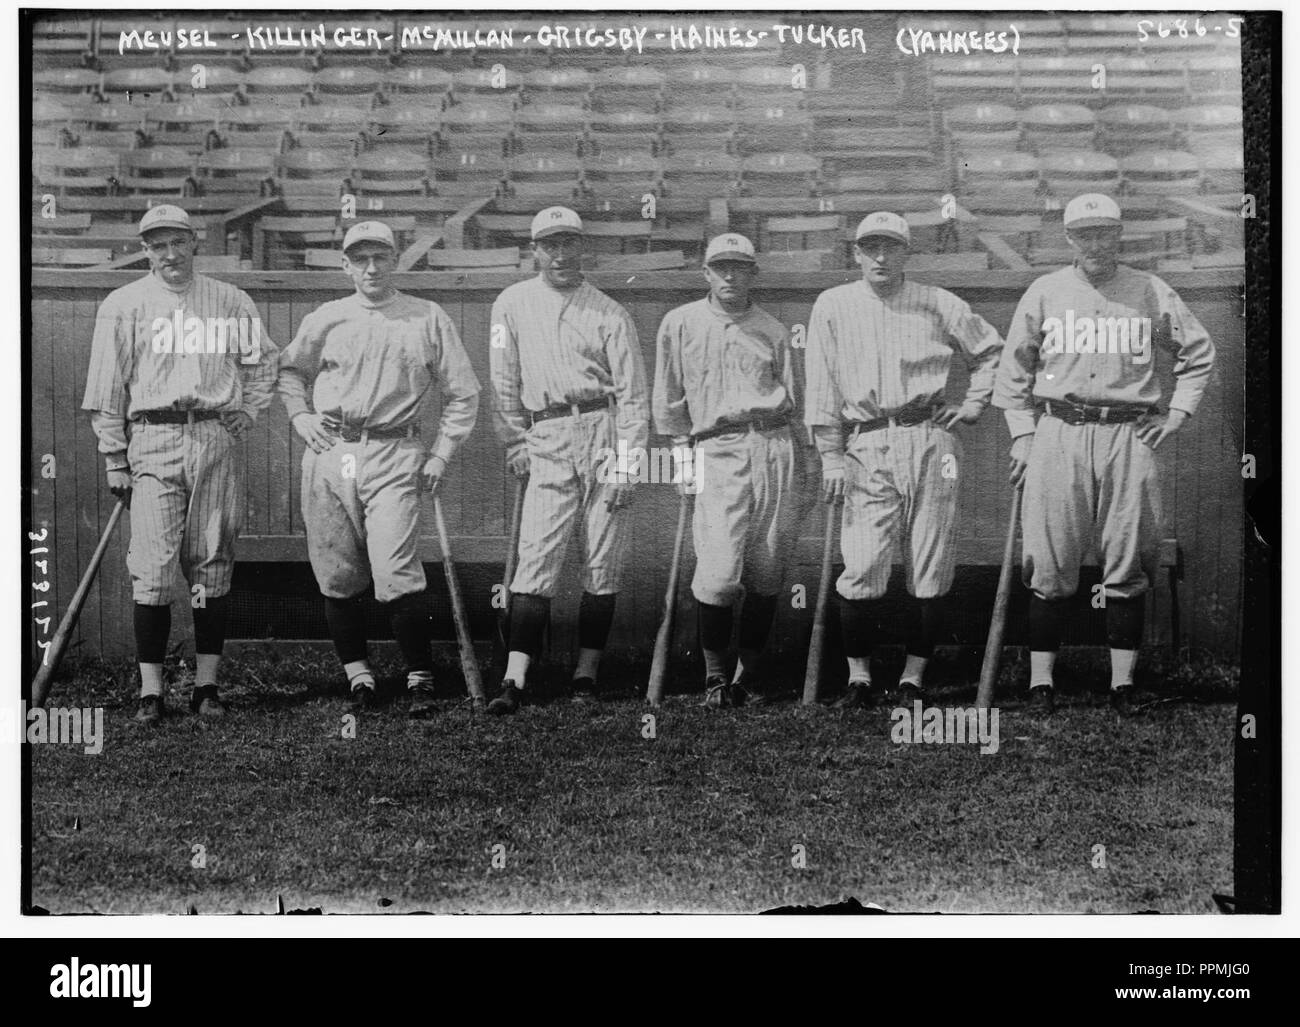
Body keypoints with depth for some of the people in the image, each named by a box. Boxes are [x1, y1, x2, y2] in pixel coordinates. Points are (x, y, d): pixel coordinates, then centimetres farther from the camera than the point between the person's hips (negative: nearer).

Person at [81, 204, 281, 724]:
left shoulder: (231, 301, 11)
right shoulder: (123, 305, 6)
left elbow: (263, 360, 24)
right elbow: (107, 387, 5)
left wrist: (248, 411, 11)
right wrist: (114, 457, 0)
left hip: (217, 441, 2)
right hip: (154, 441, -2)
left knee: (212, 566, 3)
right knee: (153, 568, -7)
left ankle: (206, 685, 10)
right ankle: (150, 691, -3)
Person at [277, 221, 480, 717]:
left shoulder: (428, 319, 6)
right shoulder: (323, 320, 11)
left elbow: (463, 394, 9)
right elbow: (290, 370, 27)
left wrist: (440, 455, 2)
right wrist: (299, 415, 9)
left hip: (394, 456, -3)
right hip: (328, 454, 3)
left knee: (396, 573, -14)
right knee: (337, 576, 4)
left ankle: (420, 678, -5)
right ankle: (357, 672, 16)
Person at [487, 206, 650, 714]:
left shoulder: (609, 312, 5)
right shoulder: (513, 304, 10)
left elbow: (633, 393, 1)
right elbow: (505, 383, 13)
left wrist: (626, 462, -8)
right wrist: (514, 442, 6)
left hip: (604, 432, 0)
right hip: (546, 441, 1)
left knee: (602, 564, 1)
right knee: (536, 560, -7)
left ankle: (586, 672, 11)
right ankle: (515, 681, -11)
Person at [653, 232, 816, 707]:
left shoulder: (772, 329, 14)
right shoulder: (680, 324, 9)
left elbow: (794, 400, 14)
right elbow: (669, 400, 13)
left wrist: (808, 454, 8)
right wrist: (683, 451, 10)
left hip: (774, 446, 2)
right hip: (717, 450, -2)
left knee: (766, 574, 1)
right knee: (719, 573, -12)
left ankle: (749, 672, 13)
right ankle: (715, 675, 3)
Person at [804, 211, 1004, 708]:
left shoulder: (937, 304, 9)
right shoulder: (833, 306, 8)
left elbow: (992, 350, 22)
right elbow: (822, 387, 5)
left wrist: (974, 403, 10)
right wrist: (832, 454, -3)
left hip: (930, 441, 1)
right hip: (866, 446, -1)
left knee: (930, 572, 0)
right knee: (862, 569, -10)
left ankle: (913, 677, 10)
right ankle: (859, 677, 3)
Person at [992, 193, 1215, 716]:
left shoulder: (1150, 293, 8)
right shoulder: (1044, 292, 8)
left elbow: (1199, 352, 19)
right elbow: (1014, 368, 12)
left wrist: (1176, 414, 9)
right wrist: (1022, 432, 3)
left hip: (1129, 436, 0)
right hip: (1057, 432, 0)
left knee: (1127, 565, 1)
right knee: (1049, 564, -2)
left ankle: (1123, 682, 7)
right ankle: (1041, 681, 4)